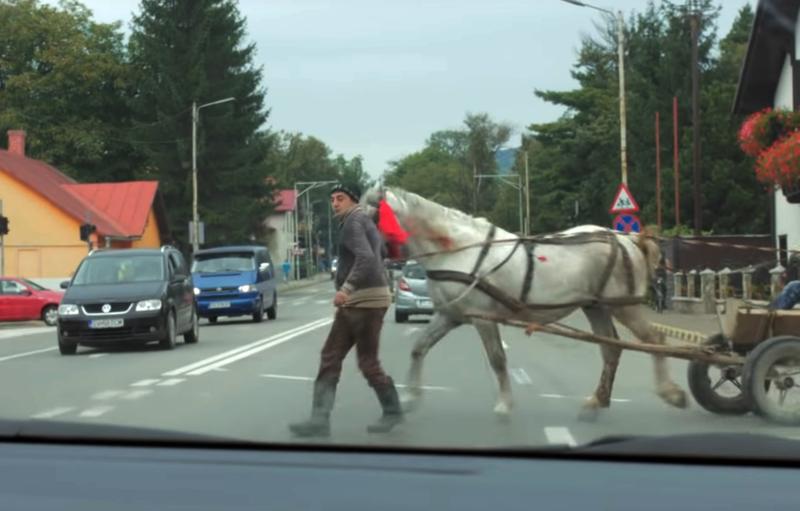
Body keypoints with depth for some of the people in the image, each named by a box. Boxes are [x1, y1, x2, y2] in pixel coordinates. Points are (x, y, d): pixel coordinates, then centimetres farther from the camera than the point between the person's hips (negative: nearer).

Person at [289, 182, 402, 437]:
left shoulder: (353, 222, -12)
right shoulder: (364, 221, 19)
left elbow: (366, 258, -28)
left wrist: (347, 288, -37)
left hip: (366, 301, -10)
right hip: (354, 302, 10)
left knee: (368, 363, -1)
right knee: (329, 358, 3)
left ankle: (392, 412, 17)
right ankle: (320, 420, -1)